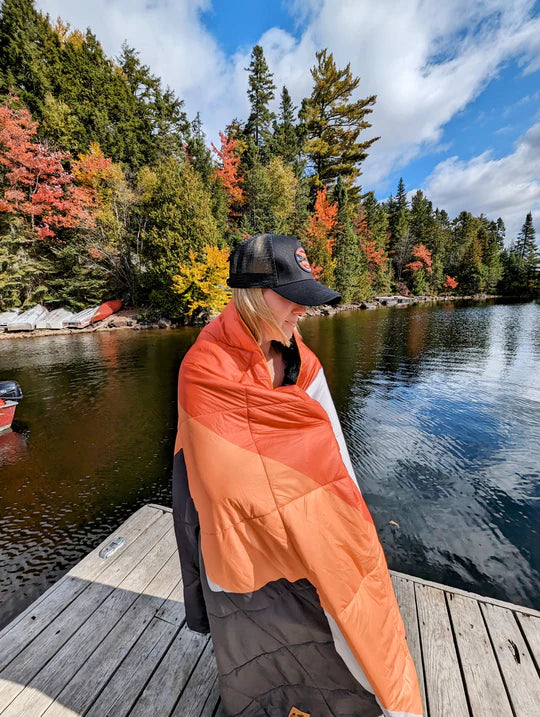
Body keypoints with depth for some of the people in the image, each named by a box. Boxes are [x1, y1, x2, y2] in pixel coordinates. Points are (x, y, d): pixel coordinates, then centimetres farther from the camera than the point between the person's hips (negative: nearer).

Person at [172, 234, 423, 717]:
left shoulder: (299, 359, -6)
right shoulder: (206, 370, -22)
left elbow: (331, 451, -4)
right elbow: (230, 481, -19)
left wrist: (348, 520, -5)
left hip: (310, 530, 5)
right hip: (247, 536, -4)